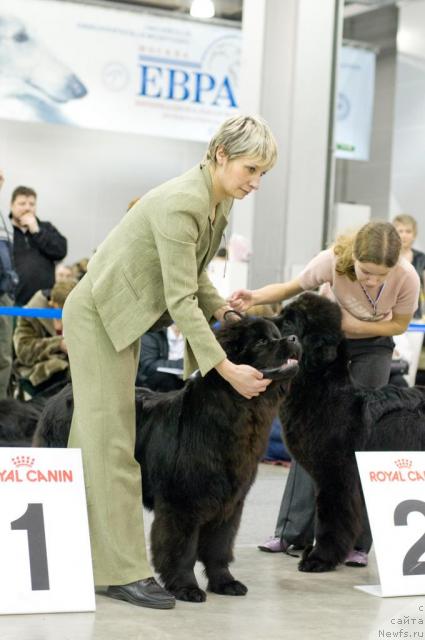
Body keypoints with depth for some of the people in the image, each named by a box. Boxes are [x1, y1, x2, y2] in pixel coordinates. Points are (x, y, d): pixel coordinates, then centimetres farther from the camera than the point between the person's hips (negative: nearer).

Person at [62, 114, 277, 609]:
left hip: (124, 318, 10)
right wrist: (228, 370, -30)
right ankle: (123, 572, -5)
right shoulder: (182, 204, -27)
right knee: (112, 445, -8)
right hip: (98, 316, -10)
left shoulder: (219, 200, 1)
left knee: (94, 441, 12)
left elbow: (194, 279, 11)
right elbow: (180, 300, -29)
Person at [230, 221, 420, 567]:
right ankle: (294, 531, 3)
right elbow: (292, 288, -15)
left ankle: (356, 541, -2)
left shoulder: (407, 278, -31)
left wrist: (358, 326, -27)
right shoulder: (333, 260, -32)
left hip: (373, 344, -1)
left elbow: (399, 324, -11)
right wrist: (255, 297, -34)